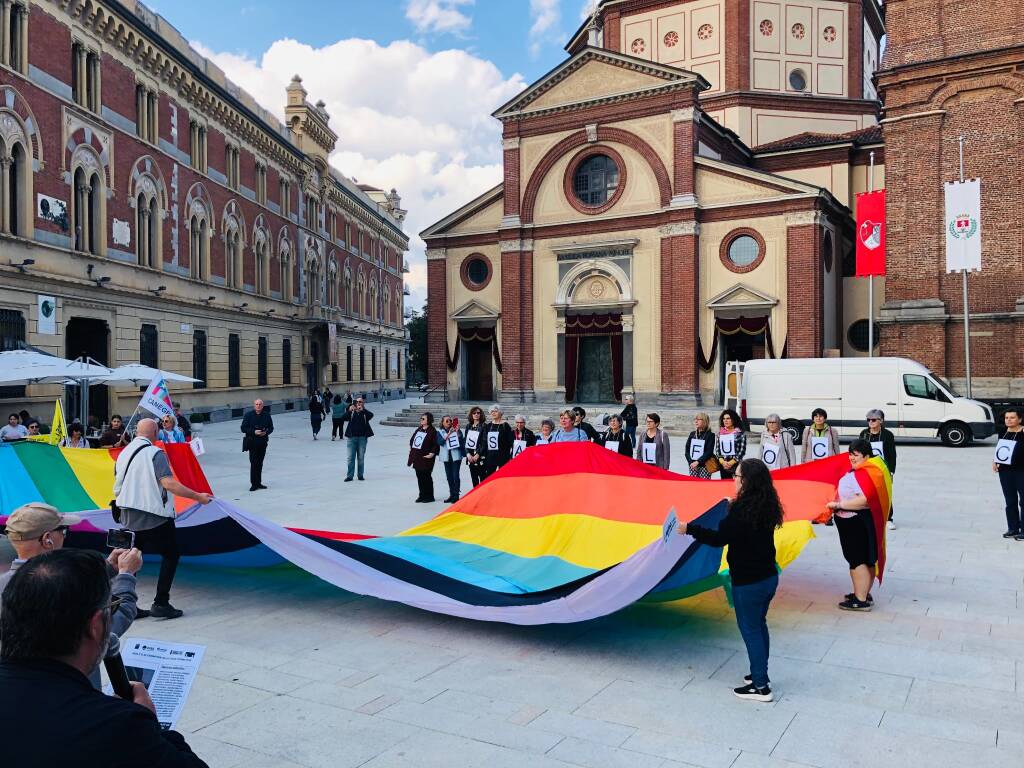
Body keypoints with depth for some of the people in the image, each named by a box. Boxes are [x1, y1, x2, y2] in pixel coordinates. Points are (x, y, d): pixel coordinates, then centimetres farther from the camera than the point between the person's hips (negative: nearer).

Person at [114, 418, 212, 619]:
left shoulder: (123, 454, 8)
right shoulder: (155, 453, -12)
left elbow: (117, 489, 13)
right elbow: (169, 484, -21)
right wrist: (198, 497, -17)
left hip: (129, 517, 7)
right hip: (154, 516, -6)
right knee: (171, 555, 6)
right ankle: (160, 603, 1)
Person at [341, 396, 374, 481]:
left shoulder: (365, 413, 3)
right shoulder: (351, 412, 6)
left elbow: (371, 415, -17)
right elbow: (344, 418, -10)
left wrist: (362, 409, -31)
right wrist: (349, 411, -28)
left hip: (362, 437, -1)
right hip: (352, 437, 1)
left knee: (361, 457, 6)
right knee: (351, 457, 1)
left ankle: (360, 475, 16)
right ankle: (349, 476, 6)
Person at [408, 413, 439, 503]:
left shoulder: (432, 431, -10)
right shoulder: (419, 429, 13)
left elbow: (436, 444, -14)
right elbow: (412, 439, 24)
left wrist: (432, 453, -19)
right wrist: (411, 448, 15)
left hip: (425, 458, -8)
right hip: (416, 457, 8)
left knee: (426, 477, -1)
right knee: (419, 477, 12)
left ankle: (429, 496, 9)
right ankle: (422, 495, 22)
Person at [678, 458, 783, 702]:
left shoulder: (742, 509, -24)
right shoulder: (766, 505, 1)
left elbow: (719, 538, -21)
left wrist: (689, 528, -14)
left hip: (748, 582, -8)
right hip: (769, 576, 9)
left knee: (750, 629, 4)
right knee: (759, 625, 21)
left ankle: (760, 686, 13)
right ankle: (759, 673, 34)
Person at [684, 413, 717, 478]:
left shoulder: (710, 435, 0)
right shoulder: (692, 434, 13)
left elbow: (709, 452, -7)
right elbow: (687, 450, 11)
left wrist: (698, 462, -15)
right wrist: (690, 462, -4)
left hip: (704, 465, -4)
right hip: (692, 465, 4)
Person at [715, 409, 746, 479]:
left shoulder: (740, 433, -1)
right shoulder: (720, 434, 10)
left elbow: (742, 450, -6)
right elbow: (717, 450, 8)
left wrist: (731, 462, -12)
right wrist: (722, 462, -8)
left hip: (736, 465, -4)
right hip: (723, 467, 4)